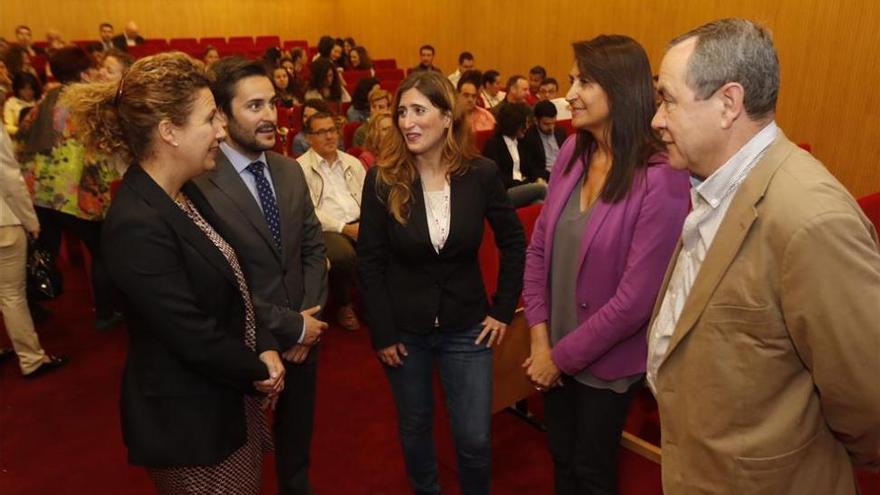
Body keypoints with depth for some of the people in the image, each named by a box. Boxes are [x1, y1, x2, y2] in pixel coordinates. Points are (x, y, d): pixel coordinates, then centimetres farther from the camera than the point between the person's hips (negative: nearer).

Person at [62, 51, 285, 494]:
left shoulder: (185, 194, 1)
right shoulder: (137, 226, -28)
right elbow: (193, 337, -26)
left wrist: (264, 347, -6)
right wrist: (257, 369, -10)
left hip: (227, 397, 8)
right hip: (188, 419, -8)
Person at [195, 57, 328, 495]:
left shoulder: (290, 170, 0)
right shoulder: (200, 185, -23)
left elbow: (314, 247, 4)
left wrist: (308, 316, -7)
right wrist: (291, 327, -16)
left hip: (304, 336, 6)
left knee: (297, 443, 27)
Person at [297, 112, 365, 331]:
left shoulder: (352, 162, 20)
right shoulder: (301, 168, 2)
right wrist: (344, 228, -15)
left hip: (359, 223, 5)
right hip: (326, 229, -4)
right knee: (343, 255, -36)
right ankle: (343, 305, -6)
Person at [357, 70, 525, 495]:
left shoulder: (480, 174, -9)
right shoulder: (382, 179, -11)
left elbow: (513, 242, 2)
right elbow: (369, 262, -7)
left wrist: (503, 309, 0)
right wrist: (382, 333, -7)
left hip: (466, 327, 0)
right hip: (404, 328, 0)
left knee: (475, 439, 6)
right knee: (414, 426, 18)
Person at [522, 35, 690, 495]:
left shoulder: (661, 179, -24)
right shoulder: (572, 151, -5)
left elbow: (635, 299, -23)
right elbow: (539, 246, 0)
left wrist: (561, 355, -13)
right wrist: (540, 336, -6)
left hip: (606, 360, -5)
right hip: (556, 348, 5)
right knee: (560, 456, 25)